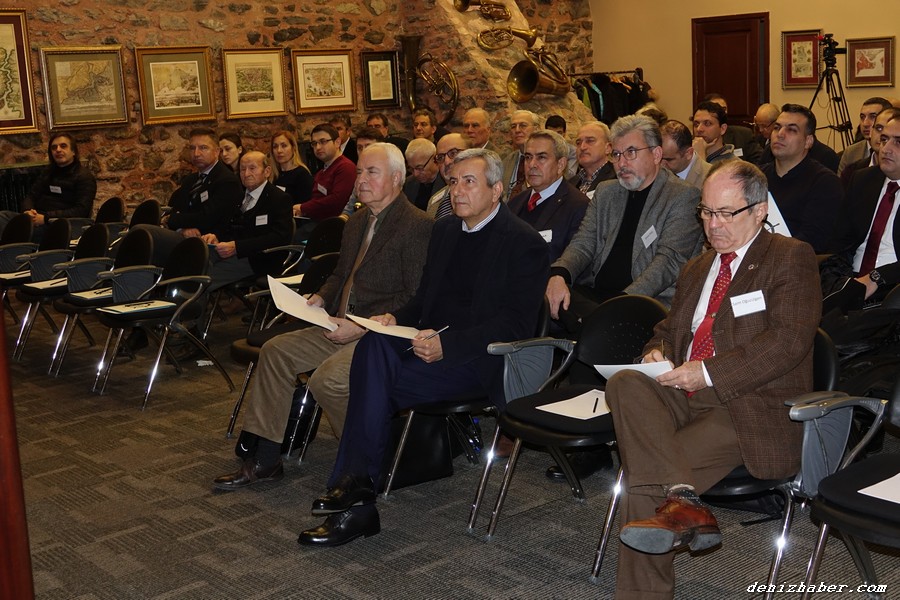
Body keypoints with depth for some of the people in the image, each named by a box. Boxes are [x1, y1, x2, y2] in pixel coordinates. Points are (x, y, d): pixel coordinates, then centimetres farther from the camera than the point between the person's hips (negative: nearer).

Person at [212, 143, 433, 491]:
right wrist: (320, 299, 6)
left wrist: (361, 325, -20)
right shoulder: (357, 222, 16)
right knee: (276, 351, -2)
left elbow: (419, 298, -19)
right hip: (344, 327, 9)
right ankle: (264, 459, 3)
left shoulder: (417, 226, -12)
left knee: (327, 380, -28)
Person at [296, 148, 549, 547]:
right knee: (374, 345, -28)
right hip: (430, 343, 6)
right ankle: (356, 488, -29)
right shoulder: (443, 230, 17)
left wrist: (448, 343, -22)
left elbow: (516, 325, -13)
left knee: (375, 379, -28)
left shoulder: (524, 244, -6)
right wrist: (396, 318, -1)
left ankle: (355, 483, -16)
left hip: (479, 360, -6)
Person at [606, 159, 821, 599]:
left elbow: (790, 340, -11)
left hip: (752, 407, -6)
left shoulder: (792, 258, 2)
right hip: (682, 395, 7)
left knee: (642, 479, -26)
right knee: (624, 384, -29)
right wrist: (657, 352, 4)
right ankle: (680, 499, -41)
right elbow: (669, 328, 31)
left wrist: (709, 373, -19)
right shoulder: (696, 269, 25)